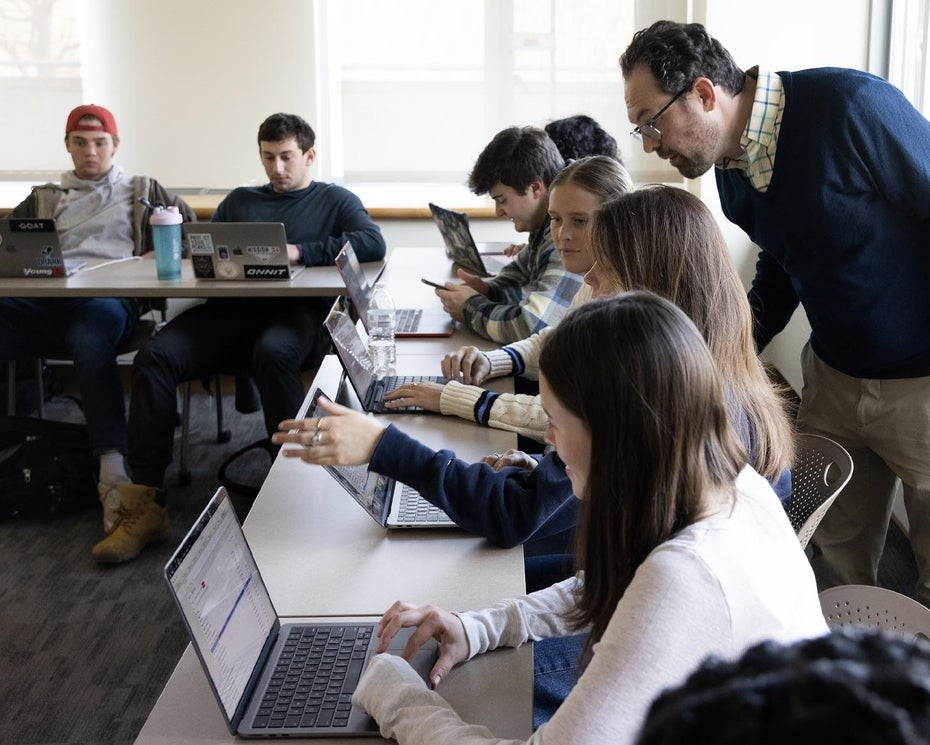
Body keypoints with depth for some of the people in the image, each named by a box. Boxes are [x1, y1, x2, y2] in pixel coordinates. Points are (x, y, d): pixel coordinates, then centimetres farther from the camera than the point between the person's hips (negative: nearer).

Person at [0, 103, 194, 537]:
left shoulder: (142, 192, 27)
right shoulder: (44, 198, 34)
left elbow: (190, 227, 17)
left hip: (108, 296, -3)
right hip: (43, 300, 3)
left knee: (90, 339, -41)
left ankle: (113, 475, -48)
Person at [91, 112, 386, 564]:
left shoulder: (334, 200, 19)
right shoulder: (240, 200, 31)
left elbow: (373, 244, 0)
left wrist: (300, 252, -10)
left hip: (295, 311, -4)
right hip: (231, 307, 4)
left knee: (272, 353, -40)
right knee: (155, 357, -24)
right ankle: (146, 505, -24)